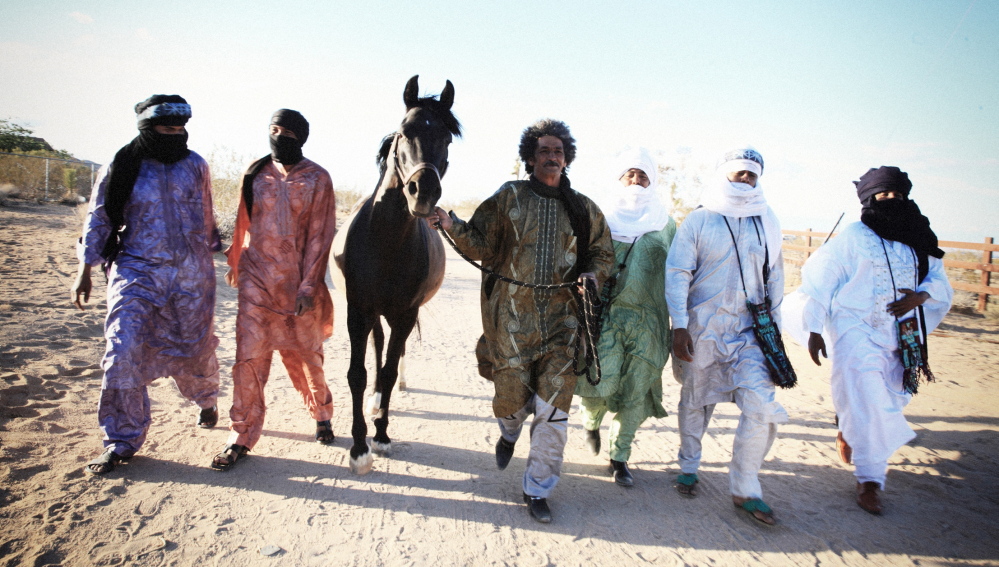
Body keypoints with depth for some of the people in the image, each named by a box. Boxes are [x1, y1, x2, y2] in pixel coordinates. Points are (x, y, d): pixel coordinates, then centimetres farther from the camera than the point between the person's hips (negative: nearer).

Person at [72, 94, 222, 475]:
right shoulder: (121, 168, -2)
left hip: (191, 273, 2)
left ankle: (206, 400, 43)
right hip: (137, 271, -1)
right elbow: (98, 220, 6)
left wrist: (210, 254, 21)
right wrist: (85, 271, 7)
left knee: (196, 349, 9)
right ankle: (122, 441, 4)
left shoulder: (195, 166, 4)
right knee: (123, 352, -11)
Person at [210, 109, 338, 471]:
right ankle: (242, 435, 7)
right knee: (249, 355, -3)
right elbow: (243, 224, 14)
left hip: (298, 281, -1)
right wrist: (236, 264, 21)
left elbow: (319, 236, -5)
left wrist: (308, 286, -11)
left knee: (305, 354, 10)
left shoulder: (317, 179, -2)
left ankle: (322, 413, 34)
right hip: (257, 278, 2)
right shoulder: (256, 174, 5)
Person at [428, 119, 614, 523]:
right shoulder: (508, 198, 4)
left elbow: (603, 254, 18)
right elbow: (481, 245, 2)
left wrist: (593, 275, -3)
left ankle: (537, 489, 15)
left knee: (553, 410, -2)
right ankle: (509, 433, 46)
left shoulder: (583, 209, 10)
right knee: (512, 398, 7)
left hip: (561, 321, 1)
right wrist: (452, 226, -15)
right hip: (511, 319, -1)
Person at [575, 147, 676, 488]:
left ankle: (619, 457, 20)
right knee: (600, 382, -9)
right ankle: (591, 421, 27)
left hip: (647, 319, 2)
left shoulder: (665, 223, 12)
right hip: (604, 313, -2)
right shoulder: (600, 215, 7)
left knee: (635, 390, 2)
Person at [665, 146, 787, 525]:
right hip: (702, 329, -2)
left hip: (751, 330, 2)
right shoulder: (699, 221, -2)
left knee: (762, 407, -11)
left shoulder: (766, 223, 9)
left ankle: (745, 489, 4)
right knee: (695, 401, 11)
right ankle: (689, 468, 33)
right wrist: (679, 325, -12)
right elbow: (677, 273, -5)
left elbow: (774, 278, 16)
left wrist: (774, 326, 13)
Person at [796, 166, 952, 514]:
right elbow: (818, 279, -4)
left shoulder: (919, 241, 10)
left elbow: (940, 283, 13)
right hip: (857, 331, -5)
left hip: (898, 336, 5)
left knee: (890, 399, 11)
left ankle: (847, 428, 40)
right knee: (867, 402, -13)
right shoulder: (854, 236, -4)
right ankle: (869, 479, -1)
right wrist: (814, 330, -6)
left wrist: (919, 297, -11)